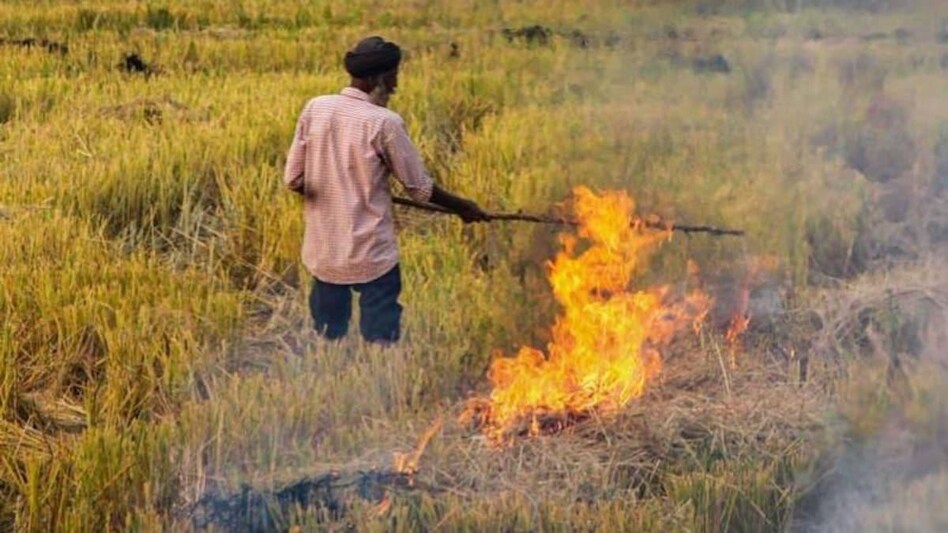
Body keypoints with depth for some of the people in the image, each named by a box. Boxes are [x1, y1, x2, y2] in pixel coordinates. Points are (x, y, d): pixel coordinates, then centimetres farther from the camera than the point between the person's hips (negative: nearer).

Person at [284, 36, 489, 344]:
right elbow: (420, 188, -5)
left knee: (327, 340, 15)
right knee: (380, 339, 5)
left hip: (322, 254, 5)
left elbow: (293, 180, 1)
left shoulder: (315, 109, -3)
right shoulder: (385, 123, -14)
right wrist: (463, 207, 11)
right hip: (371, 257, -5)